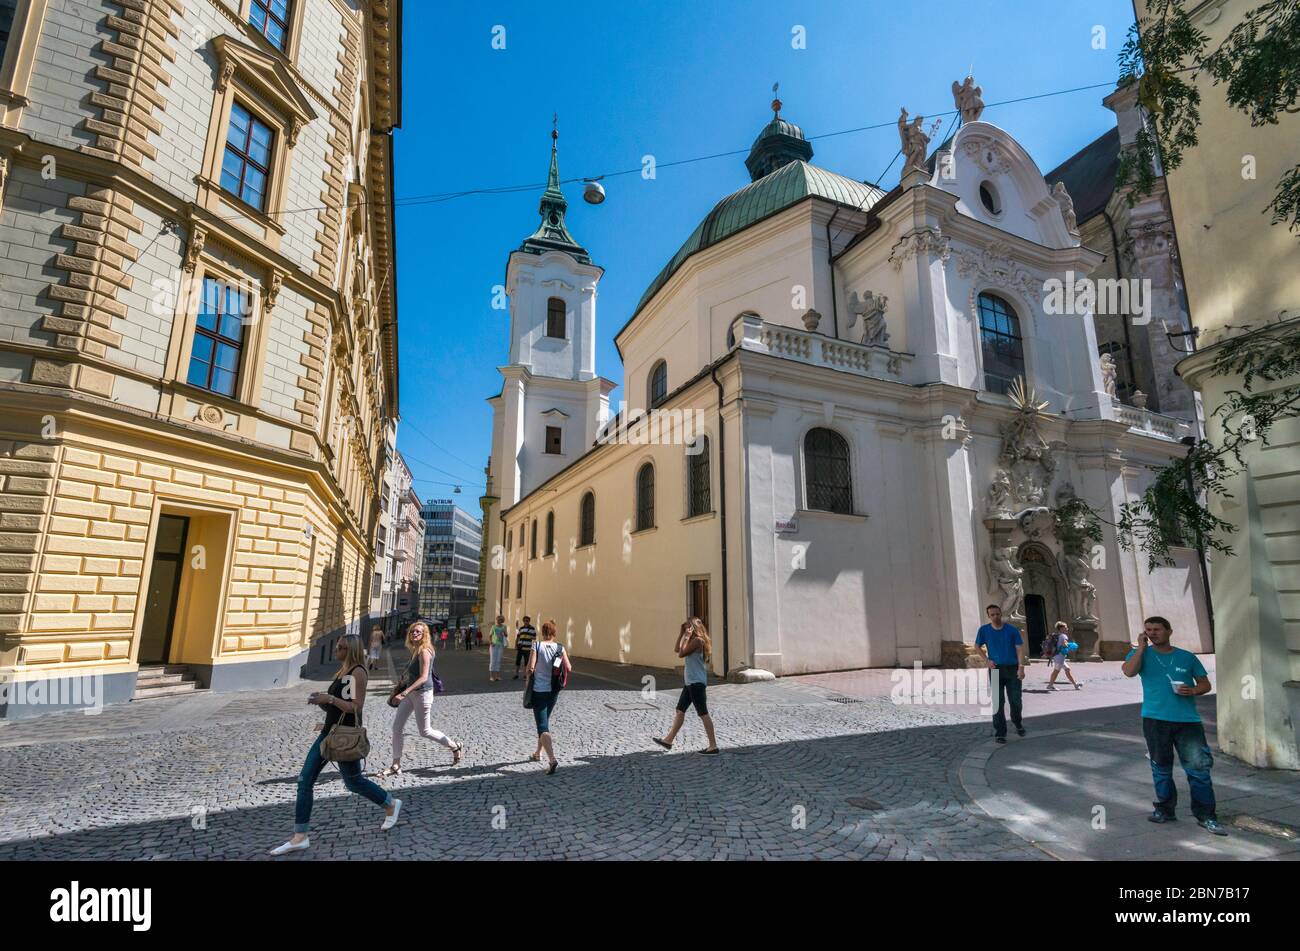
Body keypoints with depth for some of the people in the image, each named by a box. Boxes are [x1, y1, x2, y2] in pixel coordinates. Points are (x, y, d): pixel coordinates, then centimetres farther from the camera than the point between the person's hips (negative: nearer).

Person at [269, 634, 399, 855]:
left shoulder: (358, 673, -17)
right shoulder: (342, 671, 11)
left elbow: (356, 707, -22)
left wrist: (329, 698, -27)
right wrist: (321, 700, 4)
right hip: (329, 732, 9)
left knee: (354, 782, 6)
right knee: (305, 780, 3)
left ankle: (391, 806, 28)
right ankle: (300, 837, 11)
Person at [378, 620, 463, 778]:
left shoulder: (424, 651, -20)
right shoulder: (415, 650, 8)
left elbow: (423, 677, -25)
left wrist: (404, 692, -31)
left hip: (422, 693, -9)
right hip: (410, 693, 9)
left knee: (425, 731, 3)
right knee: (396, 727, 7)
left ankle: (456, 747, 21)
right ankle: (396, 766, 18)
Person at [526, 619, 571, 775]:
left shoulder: (536, 646, -11)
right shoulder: (560, 648, -3)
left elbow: (530, 668, -17)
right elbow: (569, 669, -5)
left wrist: (528, 679, 4)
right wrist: (566, 658, 14)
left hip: (539, 690, -4)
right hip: (553, 691, 4)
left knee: (543, 727, -4)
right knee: (545, 721, 24)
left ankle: (553, 760, -19)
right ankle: (538, 754, 38)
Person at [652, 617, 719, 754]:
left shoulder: (697, 640, -16)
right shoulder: (693, 640, 14)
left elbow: (681, 654, -15)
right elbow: (677, 649, 17)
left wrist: (686, 637, -11)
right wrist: (681, 633, 11)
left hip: (697, 682, -10)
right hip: (691, 682, 10)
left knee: (703, 713, -5)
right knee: (680, 710, 15)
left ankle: (713, 745, 1)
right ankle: (669, 740, 23)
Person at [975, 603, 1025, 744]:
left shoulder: (1012, 629, -4)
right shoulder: (984, 630, -1)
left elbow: (1019, 649, -7)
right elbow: (977, 646, 10)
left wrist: (1021, 667, -16)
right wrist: (987, 660, -3)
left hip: (1013, 668, 0)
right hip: (995, 669, 0)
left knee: (1015, 700, 8)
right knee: (998, 702, 1)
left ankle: (1018, 724, 36)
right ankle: (1000, 732, 7)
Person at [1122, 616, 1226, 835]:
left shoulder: (1187, 657, 6)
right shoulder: (1141, 654, 2)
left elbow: (1205, 684, 12)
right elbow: (1129, 672, -18)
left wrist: (1193, 690, -9)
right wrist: (1142, 646, -14)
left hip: (1188, 720, 0)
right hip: (1155, 720, 0)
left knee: (1199, 768, -2)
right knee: (1161, 768, 11)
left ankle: (1206, 816, 11)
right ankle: (1165, 810, 25)